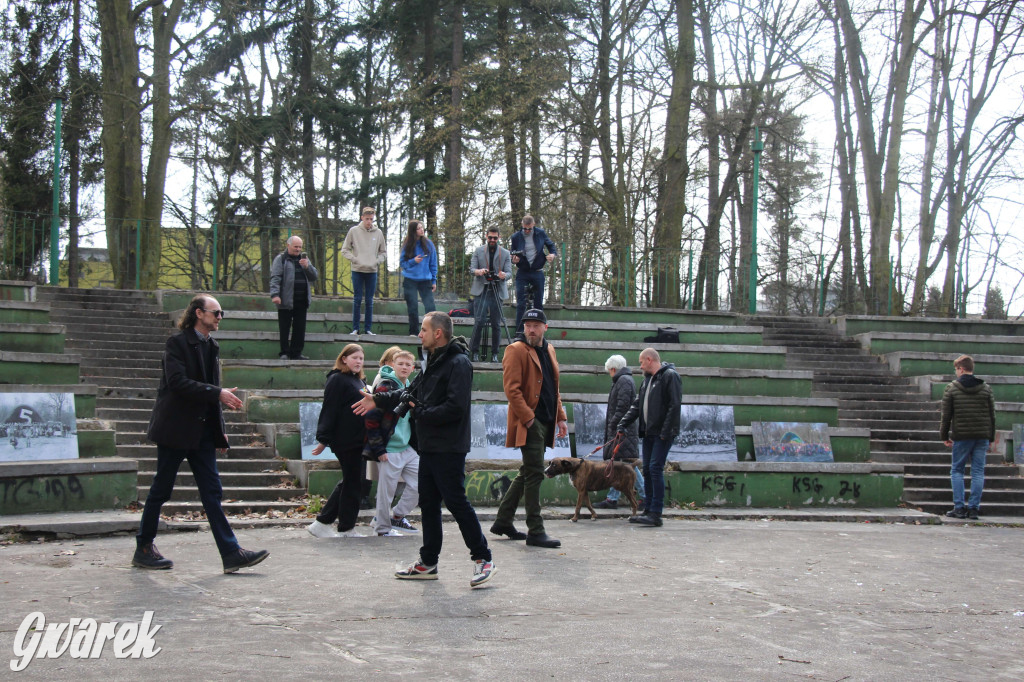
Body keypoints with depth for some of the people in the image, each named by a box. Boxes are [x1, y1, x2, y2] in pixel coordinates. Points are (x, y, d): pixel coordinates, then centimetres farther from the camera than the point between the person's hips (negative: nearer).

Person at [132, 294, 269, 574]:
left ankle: (231, 553, -2)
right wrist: (218, 394, -24)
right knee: (161, 489, 3)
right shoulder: (177, 343, -8)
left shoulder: (212, 347, 14)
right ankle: (143, 549, 16)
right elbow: (178, 382, -20)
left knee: (212, 492, 2)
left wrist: (220, 430, 13)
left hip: (202, 430, 7)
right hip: (176, 428, -7)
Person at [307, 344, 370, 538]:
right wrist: (323, 439, -18)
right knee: (353, 482, -4)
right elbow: (329, 411, -14)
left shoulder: (360, 381, 18)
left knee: (350, 482, 12)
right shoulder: (337, 380, -9)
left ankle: (322, 523, 17)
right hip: (345, 440, -9)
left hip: (359, 440, 9)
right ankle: (347, 528, 7)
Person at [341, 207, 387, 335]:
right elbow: (345, 250, 4)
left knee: (369, 301, 5)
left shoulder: (378, 233, 4)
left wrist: (376, 261, -3)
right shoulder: (354, 231, 0)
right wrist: (354, 259, -8)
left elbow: (384, 252, 13)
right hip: (357, 271, -1)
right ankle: (355, 328, 6)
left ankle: (368, 328, 10)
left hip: (372, 271, 1)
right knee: (357, 299, 1)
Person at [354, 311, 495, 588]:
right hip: (429, 448, 10)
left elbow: (456, 407, -24)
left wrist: (421, 413, -15)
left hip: (449, 449, -10)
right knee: (428, 503, 13)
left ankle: (482, 558, 2)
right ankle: (428, 563, 20)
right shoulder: (433, 363, 17)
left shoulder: (458, 363, -15)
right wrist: (378, 399, 18)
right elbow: (412, 393, 26)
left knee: (456, 502, -7)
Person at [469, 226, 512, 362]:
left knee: (496, 324, -1)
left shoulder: (505, 253, 10)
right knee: (479, 321, -10)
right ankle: (475, 351, -1)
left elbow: (509, 272, 2)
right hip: (481, 290, -1)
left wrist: (504, 275, -23)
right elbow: (472, 268, 3)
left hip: (498, 291, 1)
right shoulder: (478, 251, 10)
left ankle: (495, 353, 8)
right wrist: (478, 271, -22)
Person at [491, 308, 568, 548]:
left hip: (545, 421, 8)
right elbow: (511, 388, -15)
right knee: (535, 473, -8)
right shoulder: (516, 350, -8)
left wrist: (560, 416, 15)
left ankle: (503, 521, 24)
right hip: (529, 422, -8)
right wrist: (527, 417, -19)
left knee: (528, 473, 13)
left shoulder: (548, 350, 17)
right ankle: (535, 531, -5)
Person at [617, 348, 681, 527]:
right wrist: (623, 423, 7)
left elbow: (674, 406, -16)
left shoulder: (670, 376, -9)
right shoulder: (647, 379, 18)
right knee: (647, 470, 9)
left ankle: (656, 514, -12)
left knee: (655, 468, -12)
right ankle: (648, 510, 15)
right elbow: (637, 405, 19)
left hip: (663, 433, -9)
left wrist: (666, 432, -20)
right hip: (649, 432, 9)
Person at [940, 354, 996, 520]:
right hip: (982, 436, 2)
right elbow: (992, 415, 7)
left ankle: (959, 508, 0)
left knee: (957, 471, 7)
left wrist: (944, 436, 10)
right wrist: (991, 437, 14)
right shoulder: (986, 388, 6)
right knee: (978, 472, 5)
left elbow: (946, 415, -1)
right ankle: (973, 508, 2)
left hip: (961, 436, -2)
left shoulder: (951, 388, -2)